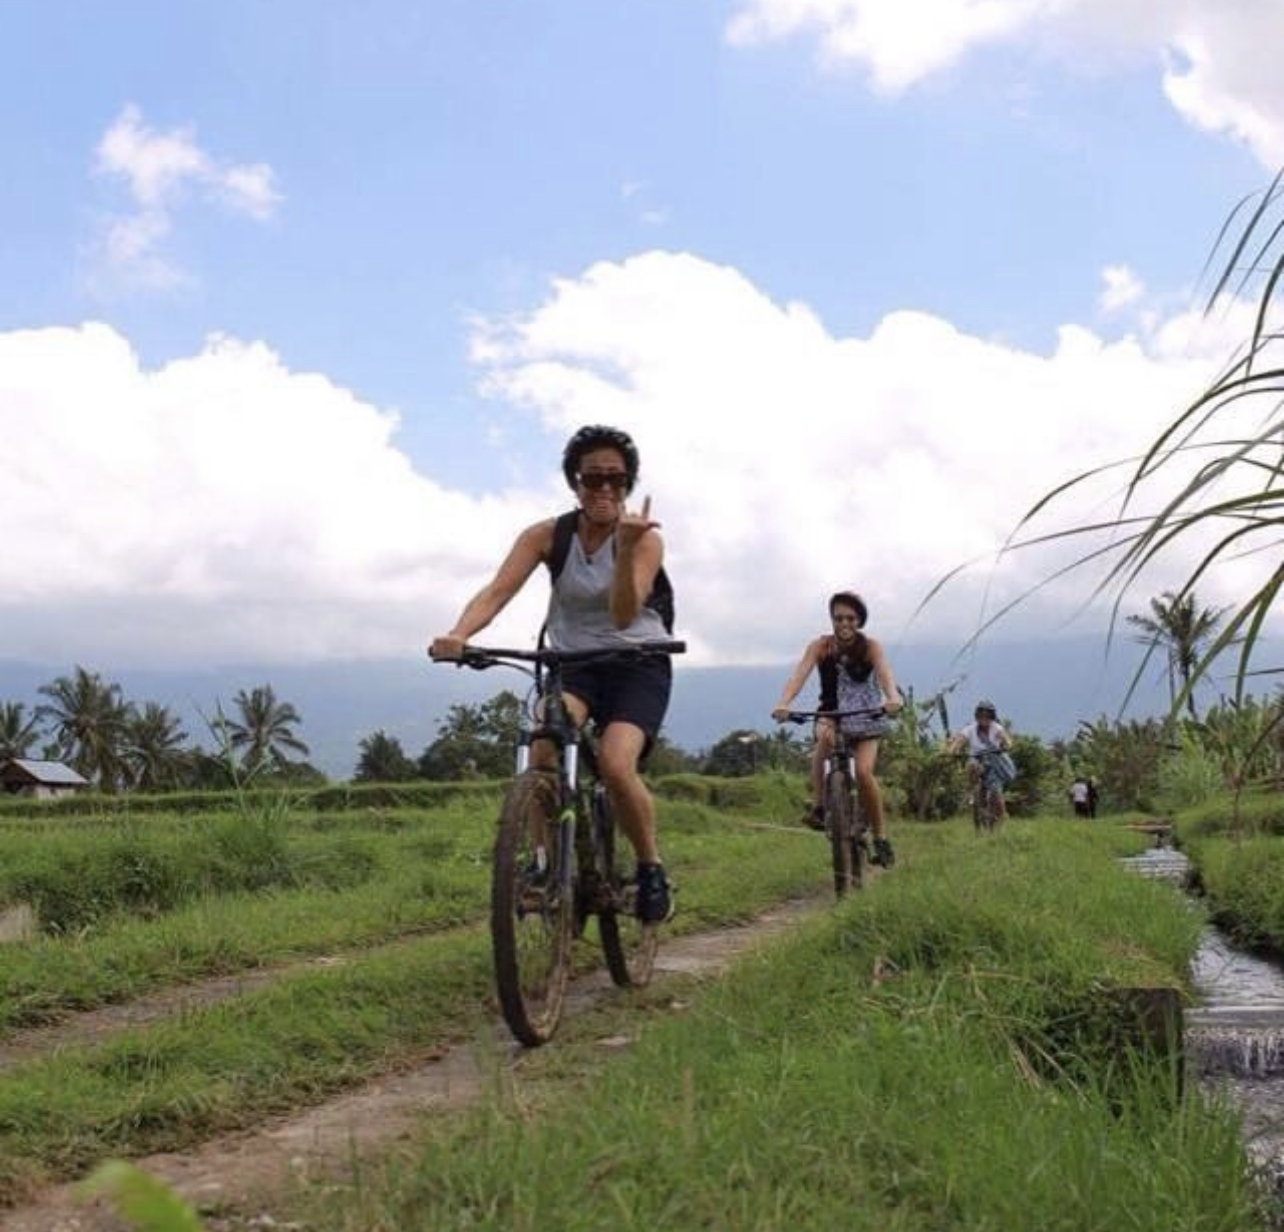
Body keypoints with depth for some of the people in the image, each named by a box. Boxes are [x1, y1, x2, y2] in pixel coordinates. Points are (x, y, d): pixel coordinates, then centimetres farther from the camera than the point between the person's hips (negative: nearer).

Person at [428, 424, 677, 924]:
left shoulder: (645, 539, -13)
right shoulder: (547, 536, -7)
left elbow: (623, 615, -27)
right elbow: (497, 590, -19)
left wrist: (626, 548, -43)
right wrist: (458, 634, -39)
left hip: (638, 663, -2)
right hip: (574, 661, 2)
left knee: (615, 763, -27)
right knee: (541, 751, -28)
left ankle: (652, 869, -2)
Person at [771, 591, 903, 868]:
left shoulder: (870, 647, -14)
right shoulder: (820, 646, -13)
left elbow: (884, 672, -32)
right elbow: (800, 673, -28)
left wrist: (892, 697, -55)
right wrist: (783, 703, -48)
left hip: (866, 718, -1)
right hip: (831, 713, 1)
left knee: (864, 772, -22)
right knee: (825, 736, -36)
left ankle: (880, 837, -5)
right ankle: (818, 806, -31)